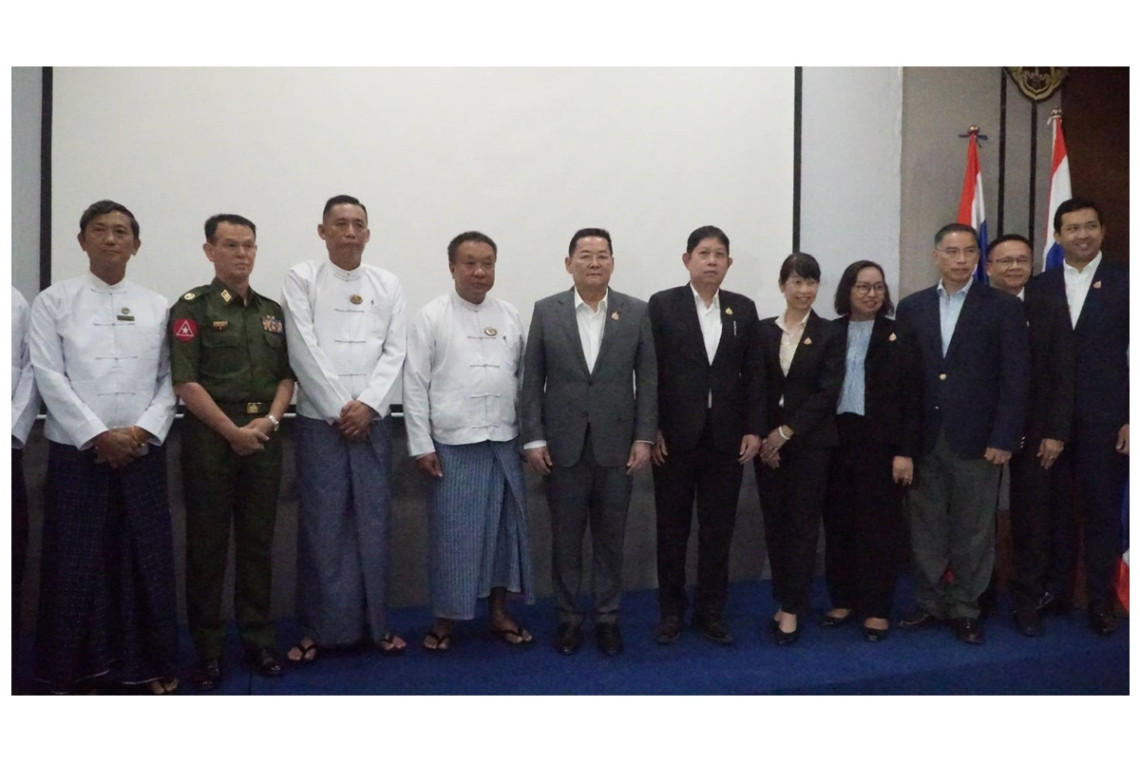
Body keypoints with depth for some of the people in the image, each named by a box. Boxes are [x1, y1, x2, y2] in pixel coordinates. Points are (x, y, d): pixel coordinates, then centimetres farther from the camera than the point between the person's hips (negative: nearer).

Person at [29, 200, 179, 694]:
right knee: (75, 564, 3)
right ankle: (75, 670, 18)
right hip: (77, 453, -1)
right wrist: (97, 436, -13)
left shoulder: (157, 307, 9)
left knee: (146, 559, 6)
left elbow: (170, 379, 4)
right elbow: (49, 377, -5)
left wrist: (142, 431, -10)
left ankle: (151, 663, 19)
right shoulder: (53, 302, 3)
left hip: (142, 454, 2)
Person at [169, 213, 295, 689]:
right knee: (207, 546, 3)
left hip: (264, 439, 4)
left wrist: (269, 421, -6)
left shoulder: (272, 312, 14)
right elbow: (186, 383, -9)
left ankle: (258, 640, 20)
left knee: (258, 543, 9)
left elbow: (287, 375, 11)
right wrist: (232, 431, -11)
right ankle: (207, 648, 14)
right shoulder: (192, 308, -2)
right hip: (211, 438, -4)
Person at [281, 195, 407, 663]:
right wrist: (340, 409, -10)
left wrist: (367, 405, -10)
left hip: (373, 421, 2)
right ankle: (318, 628, 13)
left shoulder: (388, 284, 9)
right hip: (320, 420, -2)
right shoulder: (301, 279, 1)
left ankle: (375, 623, 17)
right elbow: (304, 352, -6)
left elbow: (394, 352, 2)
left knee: (373, 523, 6)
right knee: (320, 525, 1)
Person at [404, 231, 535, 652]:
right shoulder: (430, 317, -2)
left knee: (505, 527, 10)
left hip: (505, 442, 4)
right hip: (452, 444, -3)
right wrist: (421, 445, -8)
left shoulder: (510, 316, 9)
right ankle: (446, 617, 19)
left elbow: (523, 378, 10)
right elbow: (415, 384, -4)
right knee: (452, 532, 3)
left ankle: (498, 610, 25)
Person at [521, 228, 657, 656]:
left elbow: (648, 379, 2)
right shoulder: (546, 311, 2)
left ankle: (608, 617, 24)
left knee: (610, 538, 10)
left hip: (615, 444, 0)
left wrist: (644, 438, -4)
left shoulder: (637, 312, 2)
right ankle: (568, 617, 23)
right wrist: (533, 438, -4)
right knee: (566, 538, 9)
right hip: (562, 445, 0)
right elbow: (532, 381, 1)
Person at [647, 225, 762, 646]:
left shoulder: (743, 309, 8)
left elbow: (753, 373, 7)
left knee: (718, 528, 8)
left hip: (726, 436, 2)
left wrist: (753, 429, 1)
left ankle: (711, 611, 21)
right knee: (672, 528, 7)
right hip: (674, 435, -2)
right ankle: (671, 611, 21)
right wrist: (652, 429, -9)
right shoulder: (662, 304, 0)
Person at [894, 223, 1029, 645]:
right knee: (925, 527, 10)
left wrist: (1003, 439, -9)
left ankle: (963, 608, 21)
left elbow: (1015, 378, -4)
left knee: (973, 530, 7)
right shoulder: (912, 307, 7)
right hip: (924, 438, 3)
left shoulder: (1004, 307, 0)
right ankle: (929, 602, 24)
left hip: (977, 439, -2)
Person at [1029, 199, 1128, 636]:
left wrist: (1131, 420, -7)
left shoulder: (1125, 282, 1)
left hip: (1105, 419, -2)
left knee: (1102, 510, 5)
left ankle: (1100, 600, 17)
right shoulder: (1040, 287, 7)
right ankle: (1055, 590, 22)